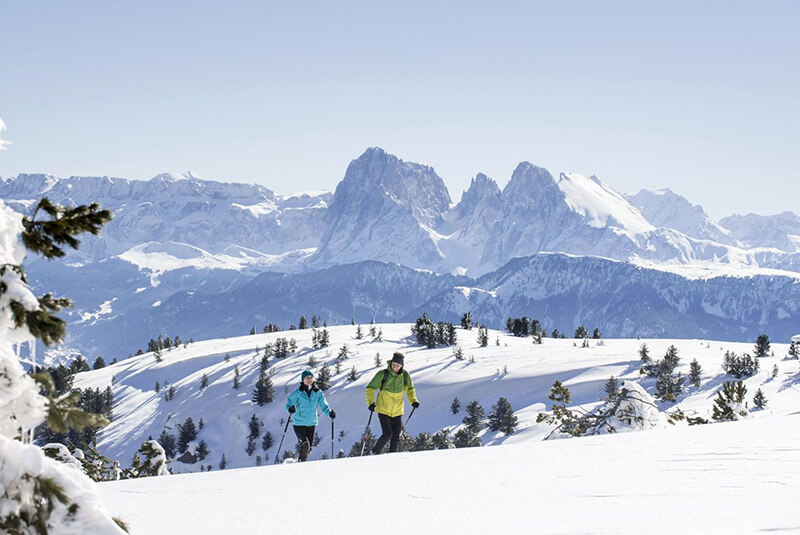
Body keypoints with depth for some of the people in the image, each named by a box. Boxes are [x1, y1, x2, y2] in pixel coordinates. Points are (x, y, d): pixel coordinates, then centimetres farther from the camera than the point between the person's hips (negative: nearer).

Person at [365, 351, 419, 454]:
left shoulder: (405, 376, -2)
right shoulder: (383, 374, -12)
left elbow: (410, 389, 17)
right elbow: (370, 389, -5)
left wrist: (413, 401, 0)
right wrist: (371, 402, -20)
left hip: (397, 411, 4)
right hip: (383, 410, -3)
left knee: (396, 437, 3)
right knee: (387, 434, -14)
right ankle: (375, 452, 8)